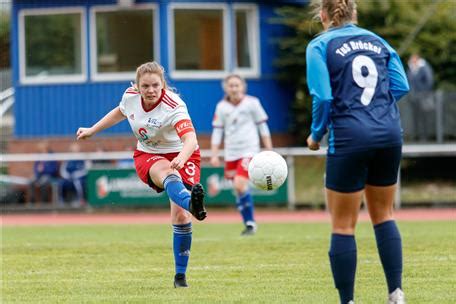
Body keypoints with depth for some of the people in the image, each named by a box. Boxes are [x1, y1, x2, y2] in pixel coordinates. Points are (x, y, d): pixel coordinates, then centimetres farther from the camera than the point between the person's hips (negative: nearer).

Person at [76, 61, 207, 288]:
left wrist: (182, 158, -65)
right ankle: (191, 203, -73)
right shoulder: (131, 96, -11)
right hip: (147, 156, 2)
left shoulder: (173, 106, -27)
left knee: (180, 215, -16)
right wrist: (92, 130, 23)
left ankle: (180, 275, 0)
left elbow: (190, 139, -44)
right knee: (167, 172, -37)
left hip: (181, 156, -2)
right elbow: (120, 112, 16)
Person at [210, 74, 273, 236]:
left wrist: (269, 150, 2)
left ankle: (250, 223, -10)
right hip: (231, 153, 4)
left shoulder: (252, 103, -2)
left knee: (240, 185, -20)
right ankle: (249, 223, 17)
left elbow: (263, 127, 4)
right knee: (239, 190, 6)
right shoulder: (222, 106, 5)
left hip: (248, 150, -4)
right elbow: (217, 131, 8)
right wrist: (214, 154, 2)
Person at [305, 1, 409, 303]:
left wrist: (316, 135, 4)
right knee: (383, 213, 18)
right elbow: (401, 86, 4)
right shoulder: (378, 41, 12)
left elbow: (323, 97, -10)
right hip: (389, 134, 5)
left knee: (343, 224, 5)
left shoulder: (320, 46, -1)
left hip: (349, 139, -4)